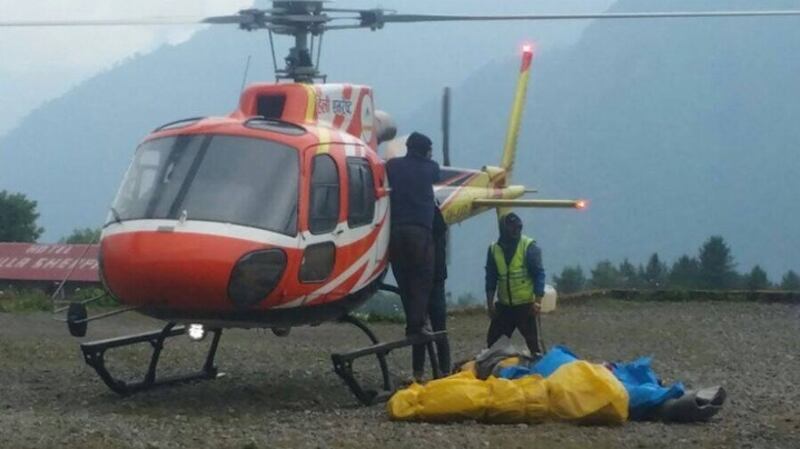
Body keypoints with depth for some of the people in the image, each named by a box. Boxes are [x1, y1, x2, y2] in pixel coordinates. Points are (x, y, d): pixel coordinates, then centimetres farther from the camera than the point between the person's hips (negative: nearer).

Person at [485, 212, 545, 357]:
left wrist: (537, 301, -12)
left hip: (525, 305, -4)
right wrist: (490, 303, 7)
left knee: (532, 342, 0)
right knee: (493, 343, 8)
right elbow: (491, 279, 9)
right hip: (503, 306, 4)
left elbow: (539, 275, -7)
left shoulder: (529, 247, -8)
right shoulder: (494, 249, 3)